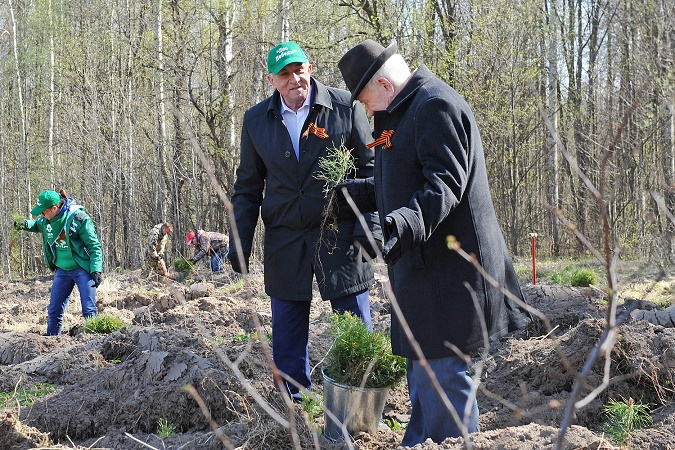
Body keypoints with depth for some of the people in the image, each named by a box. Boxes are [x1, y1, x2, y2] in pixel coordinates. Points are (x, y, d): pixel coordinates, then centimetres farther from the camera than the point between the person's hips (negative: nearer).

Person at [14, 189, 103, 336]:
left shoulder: (79, 218, -18)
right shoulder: (47, 221, 0)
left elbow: (94, 246, -14)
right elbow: (37, 224, 26)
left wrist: (96, 270, -22)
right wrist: (26, 224, 2)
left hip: (82, 269, -6)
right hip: (62, 270, 6)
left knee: (89, 310, -10)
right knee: (54, 311, 9)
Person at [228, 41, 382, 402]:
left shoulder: (345, 107, -3)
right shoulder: (256, 119, 6)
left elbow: (370, 169, -1)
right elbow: (248, 186, 12)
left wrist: (369, 229, -8)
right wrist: (240, 242, 5)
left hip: (340, 238, -3)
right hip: (285, 242, 3)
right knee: (287, 333, 9)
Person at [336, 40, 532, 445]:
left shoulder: (436, 106, -15)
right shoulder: (402, 112, 19)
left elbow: (445, 182, -26)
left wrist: (407, 222, -39)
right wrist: (352, 192, 28)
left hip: (445, 267, -11)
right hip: (421, 265, 11)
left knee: (441, 371, -9)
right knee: (420, 365, 18)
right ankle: (418, 443, 29)